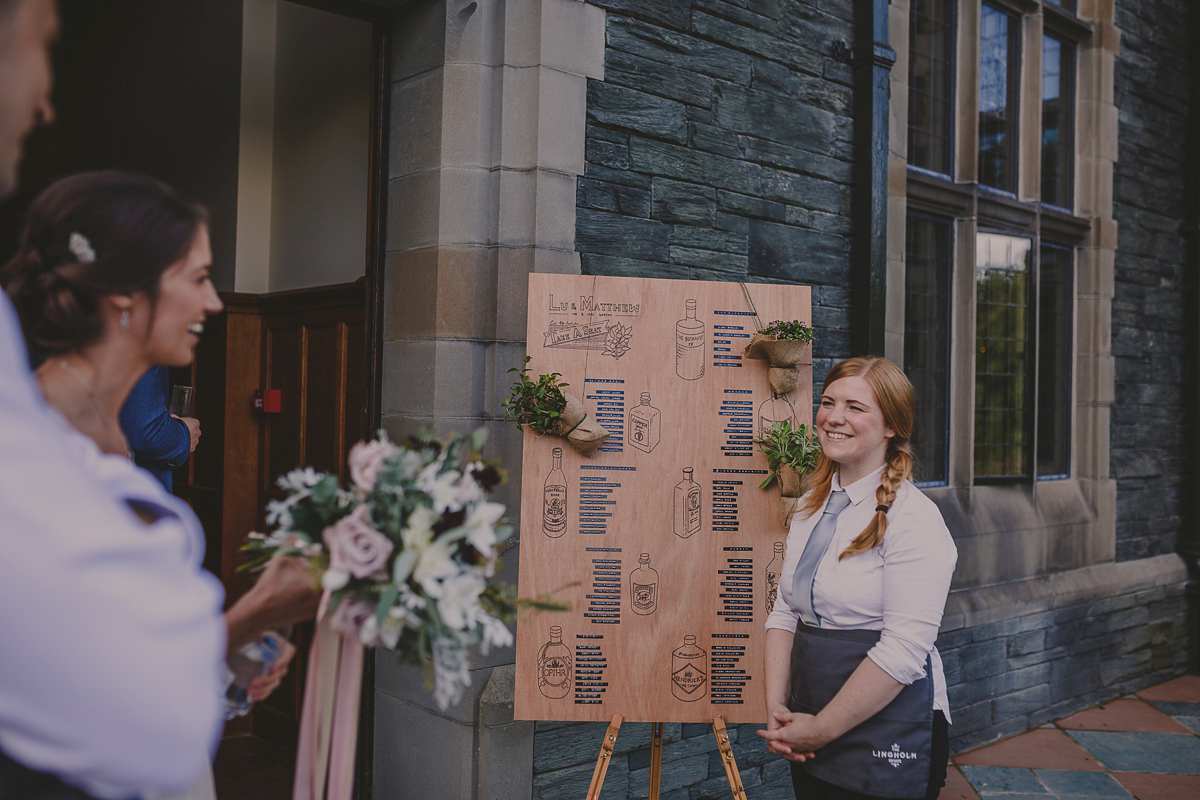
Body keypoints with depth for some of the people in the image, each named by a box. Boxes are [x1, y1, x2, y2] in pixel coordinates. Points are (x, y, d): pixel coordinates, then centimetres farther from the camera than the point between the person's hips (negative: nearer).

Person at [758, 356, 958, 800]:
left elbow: (903, 650, -22)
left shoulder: (914, 518, -16)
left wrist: (822, 729, -17)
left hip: (887, 738, -6)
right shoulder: (813, 504, 7)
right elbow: (785, 611, 7)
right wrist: (776, 706, -3)